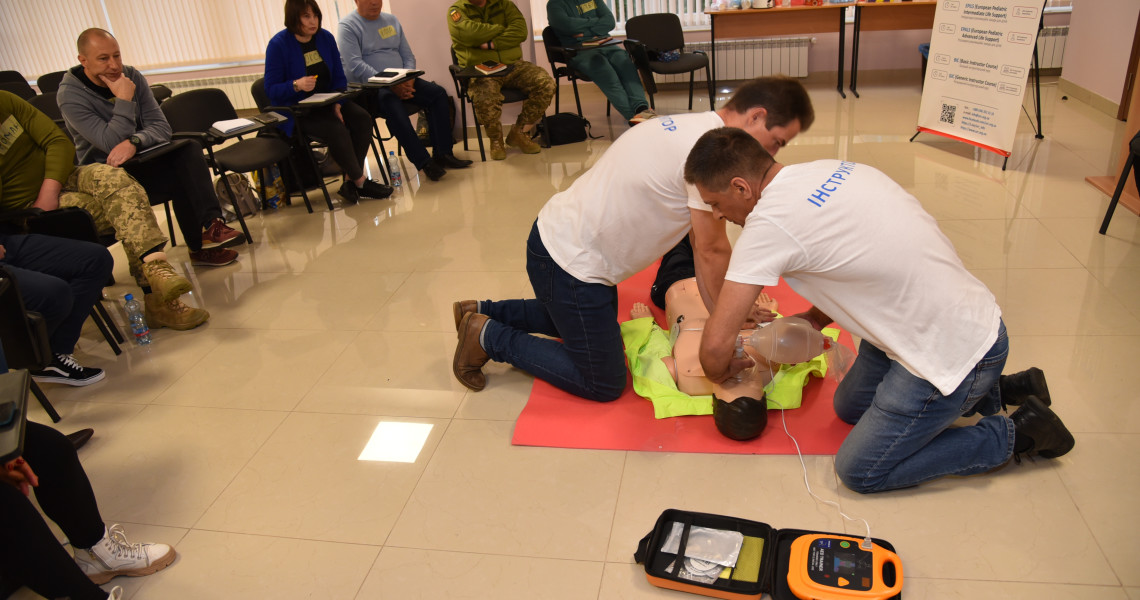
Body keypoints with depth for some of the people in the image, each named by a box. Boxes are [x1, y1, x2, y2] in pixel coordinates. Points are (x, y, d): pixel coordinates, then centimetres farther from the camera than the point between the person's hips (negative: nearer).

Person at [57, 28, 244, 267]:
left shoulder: (132, 76, 0)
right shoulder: (69, 95, -15)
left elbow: (161, 128, -8)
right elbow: (111, 143, -23)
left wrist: (133, 142, -29)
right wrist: (124, 99, -27)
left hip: (140, 159, 5)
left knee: (190, 148, -25)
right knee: (181, 178, -29)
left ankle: (211, 223, -38)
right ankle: (199, 247, -21)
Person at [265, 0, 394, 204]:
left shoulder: (326, 38, 4)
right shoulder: (278, 45, -11)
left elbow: (339, 78, 8)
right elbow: (271, 89, -12)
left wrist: (337, 104, -10)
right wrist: (297, 85, -31)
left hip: (326, 103, 6)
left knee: (362, 118, -20)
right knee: (337, 130, -31)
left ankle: (351, 181, -16)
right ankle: (360, 181, -12)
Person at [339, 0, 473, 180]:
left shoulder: (391, 20, 17)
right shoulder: (347, 26, -3)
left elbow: (408, 56, 16)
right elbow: (355, 66, -15)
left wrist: (408, 80, -6)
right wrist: (390, 84, -23)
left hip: (401, 82, 6)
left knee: (438, 94, -15)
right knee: (392, 104, -37)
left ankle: (443, 154, -16)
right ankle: (424, 162, -33)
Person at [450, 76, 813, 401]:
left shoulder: (696, 128, 8)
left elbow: (700, 242, 8)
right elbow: (712, 250, -17)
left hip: (560, 236, 10)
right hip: (570, 264, -10)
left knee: (587, 323, 34)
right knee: (603, 385, 4)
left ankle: (484, 313, 31)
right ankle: (490, 338, 8)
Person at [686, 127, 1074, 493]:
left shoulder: (769, 221, -24)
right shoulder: (831, 170, 2)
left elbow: (717, 342, -21)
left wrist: (720, 374, 1)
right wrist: (815, 318, 10)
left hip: (953, 353, -9)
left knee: (860, 472, 3)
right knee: (850, 407, 23)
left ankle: (1017, 433, 10)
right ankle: (987, 390, 25)